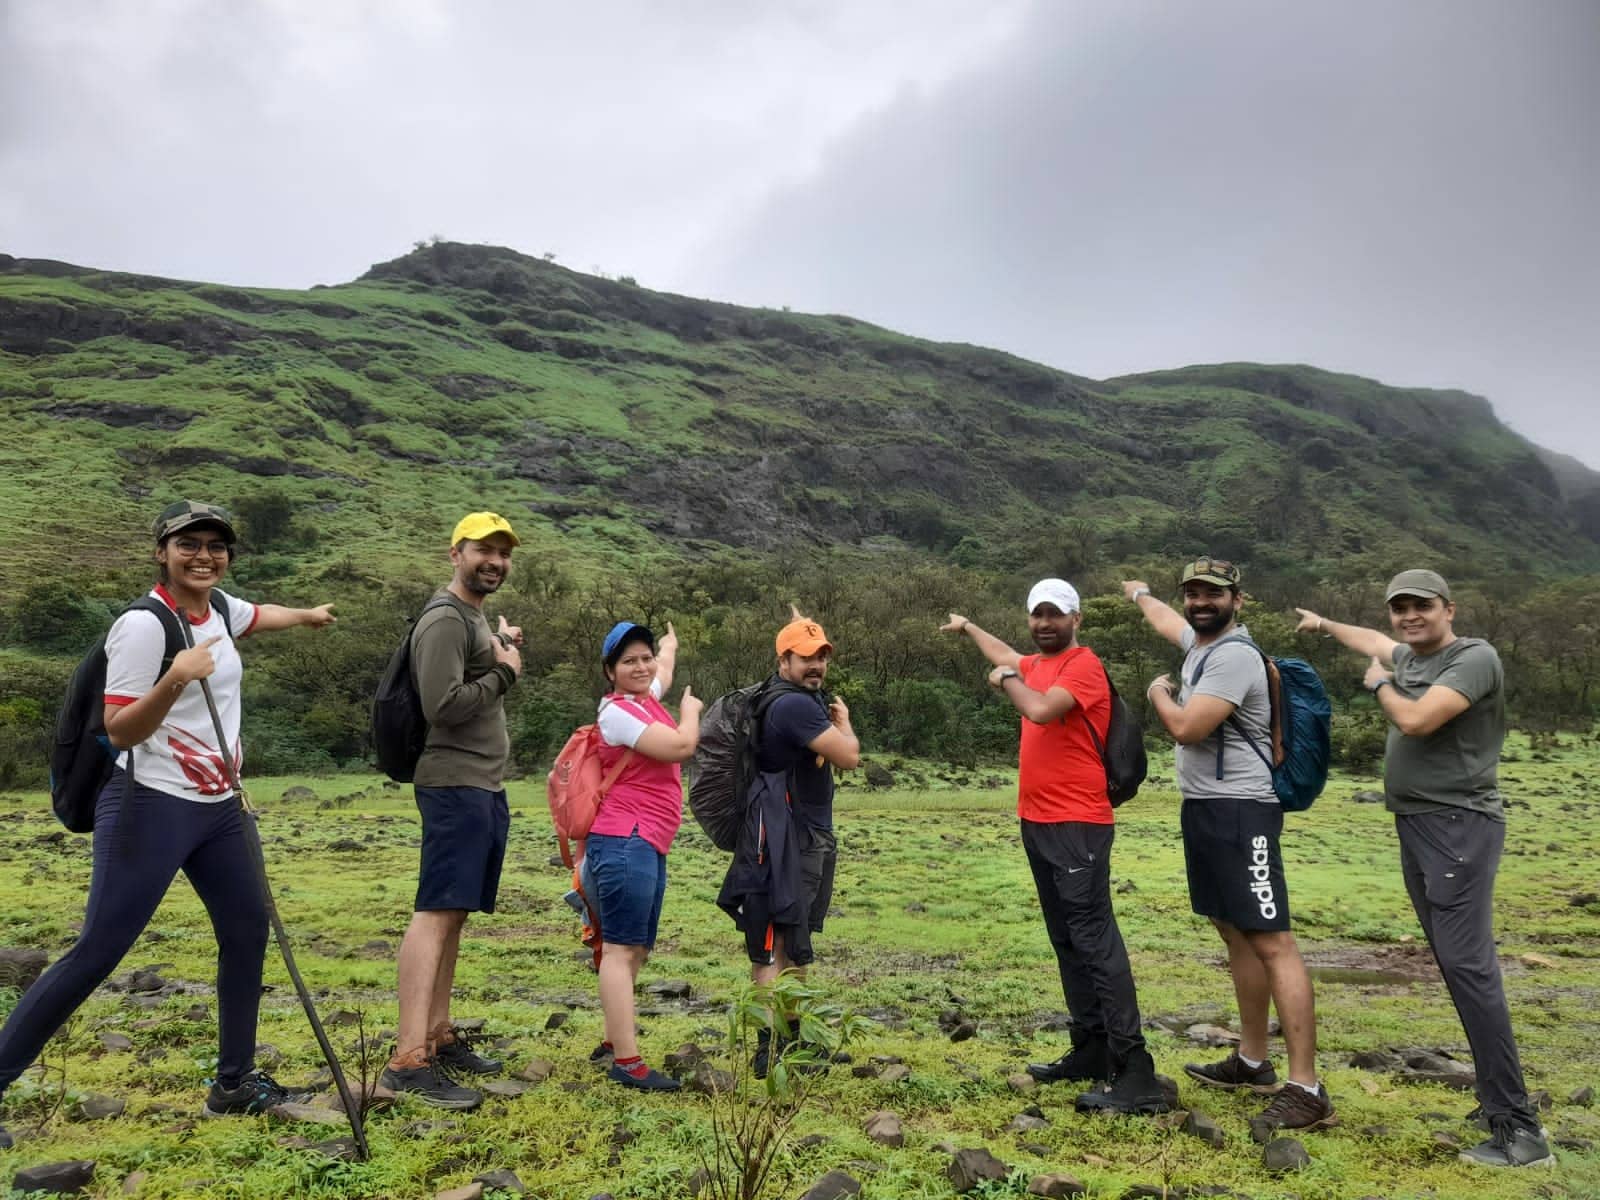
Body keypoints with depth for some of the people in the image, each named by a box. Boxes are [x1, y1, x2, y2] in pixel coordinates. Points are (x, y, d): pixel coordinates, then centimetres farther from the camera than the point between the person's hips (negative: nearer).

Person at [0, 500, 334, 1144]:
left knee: (247, 932, 10)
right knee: (95, 953, -8)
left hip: (219, 807, 8)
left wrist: (309, 615, 47)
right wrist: (174, 681, -35)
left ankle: (235, 1082, 23)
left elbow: (258, 616, 31)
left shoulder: (220, 608, 5)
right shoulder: (143, 625, -17)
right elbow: (119, 732, -19)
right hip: (151, 807, -8)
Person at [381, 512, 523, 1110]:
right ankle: (409, 1059, -12)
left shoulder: (477, 617, 19)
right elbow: (443, 707, -20)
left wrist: (503, 651, 6)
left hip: (485, 786, 10)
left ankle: (438, 1035, 19)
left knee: (455, 915, 12)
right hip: (455, 785, -10)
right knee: (435, 912, -12)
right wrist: (502, 671, -8)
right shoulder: (444, 619, -11)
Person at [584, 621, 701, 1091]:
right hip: (625, 843, -10)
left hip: (648, 845, 10)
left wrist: (668, 642, 58)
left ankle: (613, 1042, 21)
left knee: (637, 949, 13)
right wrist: (691, 711, 0)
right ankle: (627, 1063, -9)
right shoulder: (616, 711, -12)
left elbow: (665, 663, 38)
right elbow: (681, 745, -20)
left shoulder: (646, 697, 14)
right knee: (621, 949, -9)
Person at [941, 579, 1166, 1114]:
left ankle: (1134, 1073, -10)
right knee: (1066, 942, 13)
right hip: (1037, 823, 9)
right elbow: (1007, 657, 38)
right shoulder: (1037, 663, 15)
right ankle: (1090, 1052, 21)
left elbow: (1041, 710, -28)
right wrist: (968, 628, 55)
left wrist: (1008, 680, -8)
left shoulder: (1084, 666, -11)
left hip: (1077, 826, -9)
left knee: (1094, 939, -12)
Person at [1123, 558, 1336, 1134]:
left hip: (1241, 811, -10)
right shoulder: (1200, 640, 14)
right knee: (1236, 935, 16)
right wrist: (1140, 594, 57)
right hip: (1203, 807, 10)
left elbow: (1187, 727, -22)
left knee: (1271, 942, -11)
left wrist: (1158, 692, -2)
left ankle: (1306, 1090, -8)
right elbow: (1168, 621, 38)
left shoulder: (1234, 655, -16)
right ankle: (1252, 1062, 27)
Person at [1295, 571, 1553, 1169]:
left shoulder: (1475, 658, -11)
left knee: (1468, 964, -15)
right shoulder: (1409, 658, 14)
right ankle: (1499, 1098, 14)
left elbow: (1415, 719, -24)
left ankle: (1519, 1129, -11)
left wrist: (1379, 684, -3)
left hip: (1459, 827, -9)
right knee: (1457, 965, 8)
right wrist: (1326, 625, 55)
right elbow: (1378, 644, 38)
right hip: (1415, 827, 9)